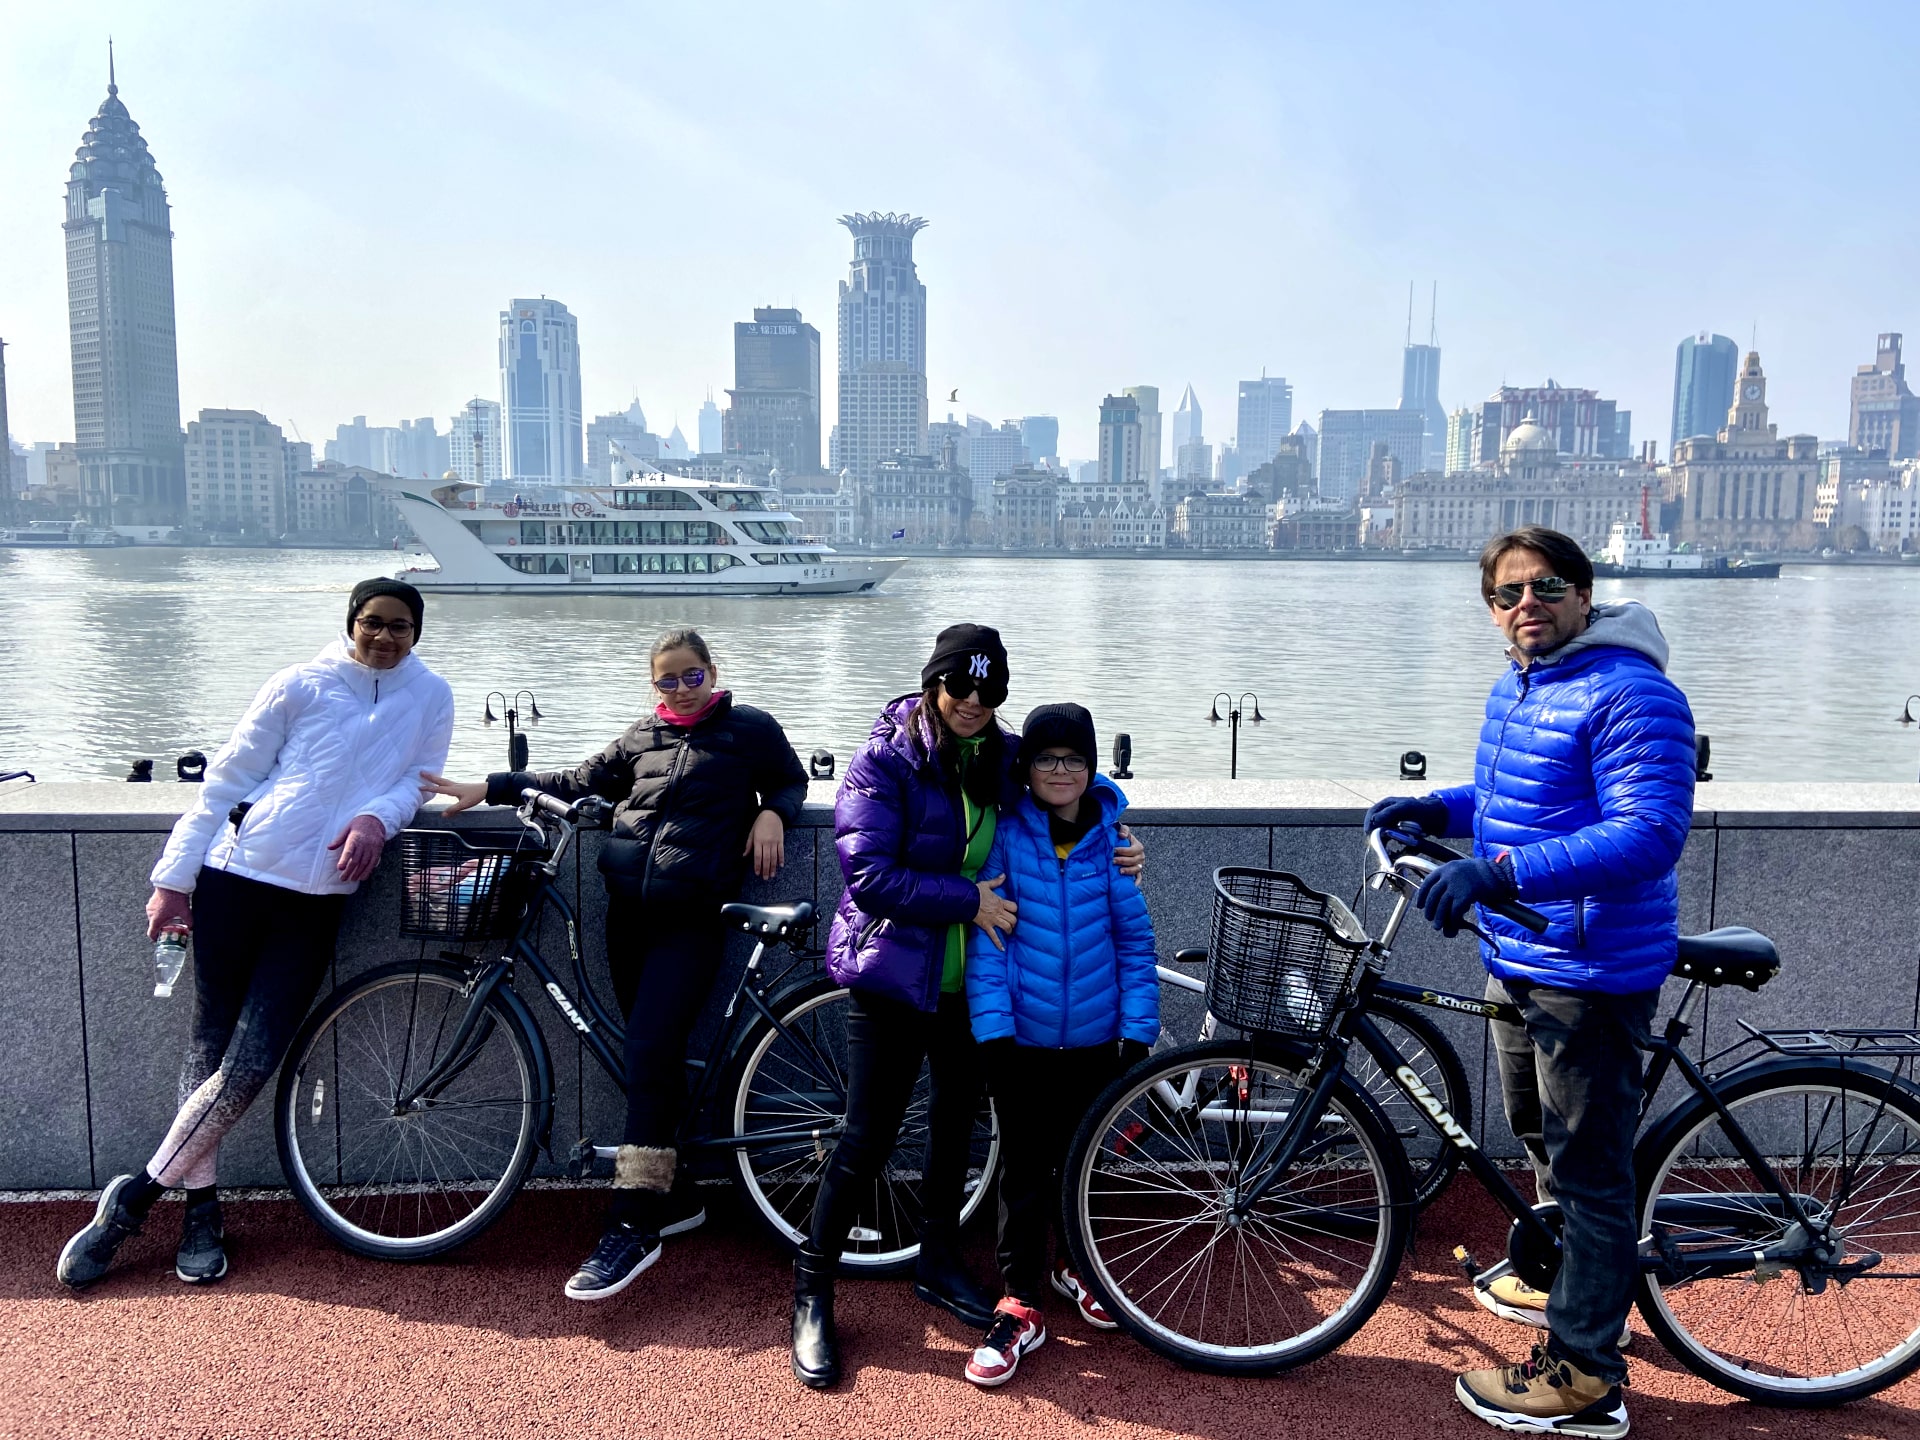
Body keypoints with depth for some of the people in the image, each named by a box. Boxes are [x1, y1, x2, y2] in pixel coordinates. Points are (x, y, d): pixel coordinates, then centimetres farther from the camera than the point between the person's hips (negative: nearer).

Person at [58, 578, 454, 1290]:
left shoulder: (431, 697, 6)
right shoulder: (301, 685, 1)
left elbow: (417, 778, 6)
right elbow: (226, 778, 3)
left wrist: (378, 817, -18)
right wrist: (173, 876, 0)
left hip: (317, 899, 1)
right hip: (237, 877, 0)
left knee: (250, 1066, -5)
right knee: (208, 1045, 3)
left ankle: (135, 1197, 12)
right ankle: (199, 1209, 18)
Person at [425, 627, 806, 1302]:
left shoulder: (750, 729, 7)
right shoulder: (642, 736, 18)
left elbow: (791, 779, 18)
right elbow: (578, 781, 20)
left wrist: (771, 814, -4)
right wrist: (491, 786, 14)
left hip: (692, 918, -5)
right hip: (629, 910, 5)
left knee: (649, 1054, -15)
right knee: (658, 1056, 7)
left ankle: (631, 1226, -11)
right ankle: (677, 1197, 22)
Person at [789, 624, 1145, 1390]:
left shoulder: (1005, 760, 3)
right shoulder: (884, 760, -14)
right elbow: (869, 875, -21)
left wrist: (1108, 853, -1)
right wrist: (968, 899, -21)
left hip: (971, 979, 6)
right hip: (893, 975, -6)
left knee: (956, 1121, 18)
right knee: (868, 1138, -1)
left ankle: (938, 1263, 39)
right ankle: (812, 1291, 17)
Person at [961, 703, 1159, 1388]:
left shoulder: (1111, 836, -4)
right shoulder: (1006, 832, -9)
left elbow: (1133, 935, 1)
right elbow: (985, 933, -8)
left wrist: (1138, 1028, -1)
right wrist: (991, 1025, -13)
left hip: (1095, 1034, 2)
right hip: (1021, 1034, -2)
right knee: (1024, 1166, 5)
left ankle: (1071, 1261, 41)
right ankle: (1018, 1303, 17)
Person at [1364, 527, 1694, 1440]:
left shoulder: (1630, 696, -20)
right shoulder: (1517, 686, 10)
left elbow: (1650, 835, -28)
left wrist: (1501, 870, -36)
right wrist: (1436, 808, 5)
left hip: (1592, 974, -10)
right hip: (1517, 958, 10)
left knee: (1587, 1168, 1)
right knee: (1541, 1142, 25)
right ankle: (1568, 1284, 47)